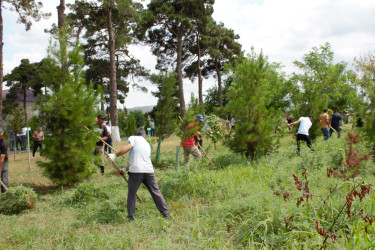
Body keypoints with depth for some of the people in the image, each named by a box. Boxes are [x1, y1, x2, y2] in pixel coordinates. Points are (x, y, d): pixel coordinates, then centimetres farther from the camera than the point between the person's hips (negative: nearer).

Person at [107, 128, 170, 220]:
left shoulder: (133, 138, 10)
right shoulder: (147, 144, 27)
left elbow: (128, 147, -11)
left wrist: (115, 155, -8)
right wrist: (127, 168, 36)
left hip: (136, 171, -4)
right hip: (149, 171, 4)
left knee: (131, 194, 10)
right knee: (156, 192, 12)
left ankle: (131, 215, 13)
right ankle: (165, 212, 15)